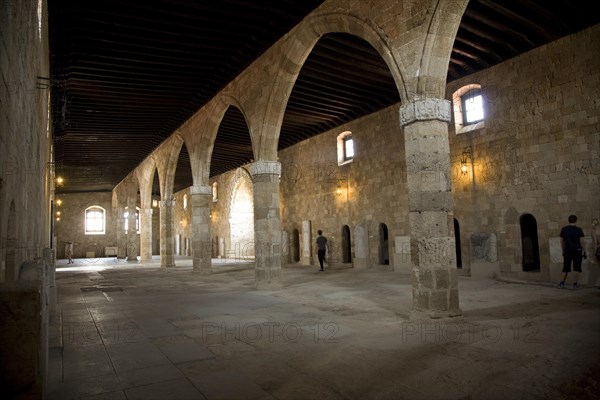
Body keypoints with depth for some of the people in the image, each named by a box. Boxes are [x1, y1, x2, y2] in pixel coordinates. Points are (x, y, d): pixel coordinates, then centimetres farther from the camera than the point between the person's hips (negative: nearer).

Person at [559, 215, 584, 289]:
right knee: (576, 268, 3)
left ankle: (562, 283, 11)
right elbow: (581, 241, -6)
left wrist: (563, 250, 14)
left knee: (566, 267, 11)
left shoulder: (564, 229, 3)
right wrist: (583, 250, 3)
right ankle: (575, 284, 1)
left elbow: (562, 241, 6)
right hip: (577, 250, -2)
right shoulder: (579, 229, -4)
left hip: (567, 250, 2)